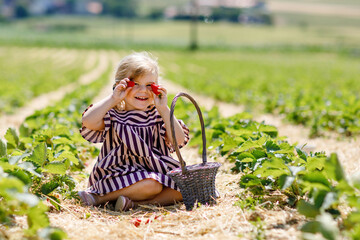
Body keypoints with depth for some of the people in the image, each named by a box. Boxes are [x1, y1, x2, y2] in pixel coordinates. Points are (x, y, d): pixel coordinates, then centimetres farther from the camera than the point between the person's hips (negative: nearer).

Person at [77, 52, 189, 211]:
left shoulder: (158, 115, 8)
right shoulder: (114, 115, -1)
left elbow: (179, 140, -5)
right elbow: (88, 122, -22)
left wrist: (164, 109, -11)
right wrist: (113, 98, -19)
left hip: (157, 171, 5)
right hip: (122, 173, -4)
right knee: (151, 185, -32)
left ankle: (137, 202, -23)